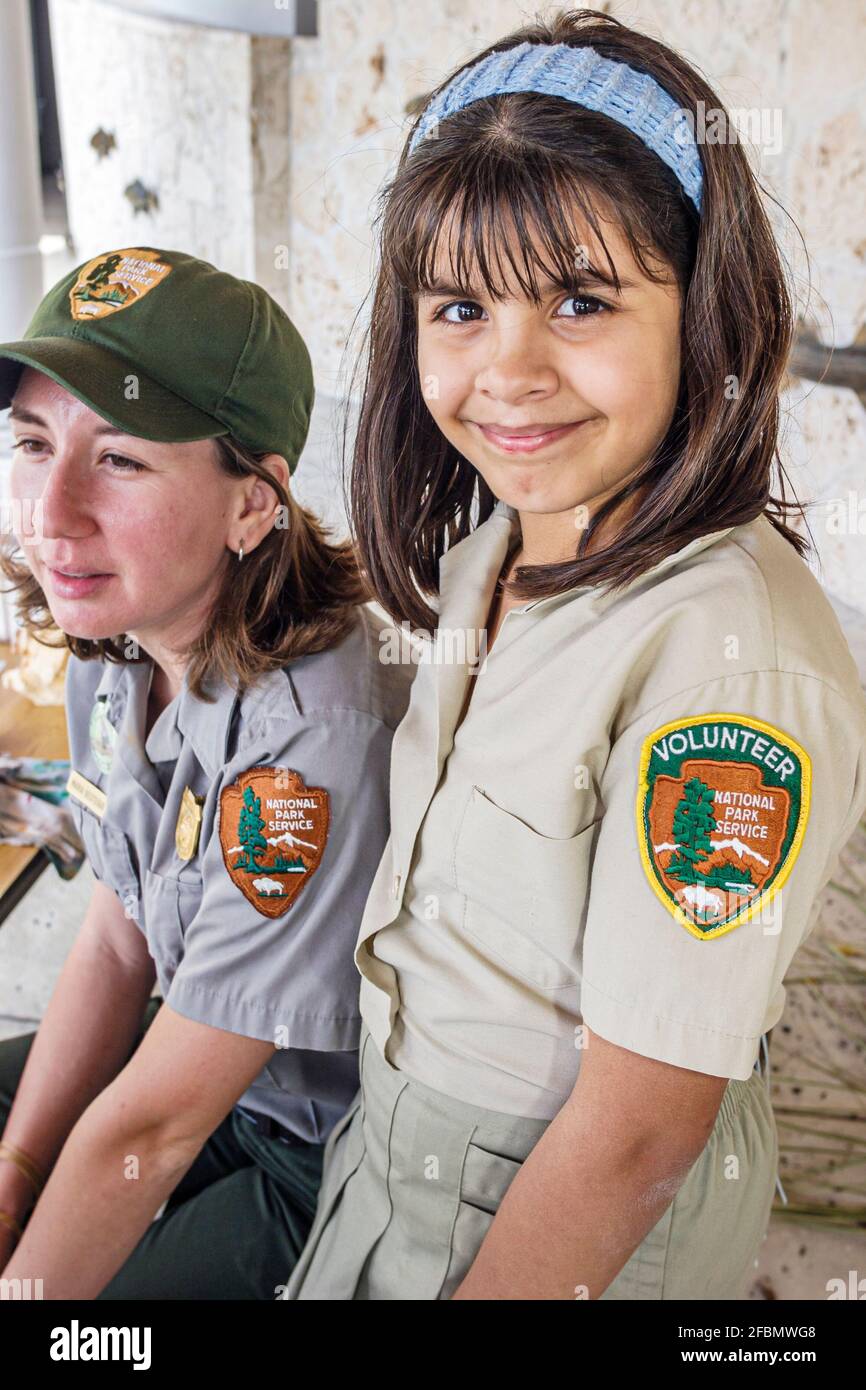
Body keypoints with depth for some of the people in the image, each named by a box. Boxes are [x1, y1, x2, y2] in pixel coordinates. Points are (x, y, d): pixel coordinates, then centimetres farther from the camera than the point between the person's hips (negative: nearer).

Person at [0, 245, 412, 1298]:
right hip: (205, 1057, 7)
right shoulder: (111, 649, -8)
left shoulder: (311, 747, -34)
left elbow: (148, 1128, -25)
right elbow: (115, 943, 1)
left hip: (347, 1163, -6)